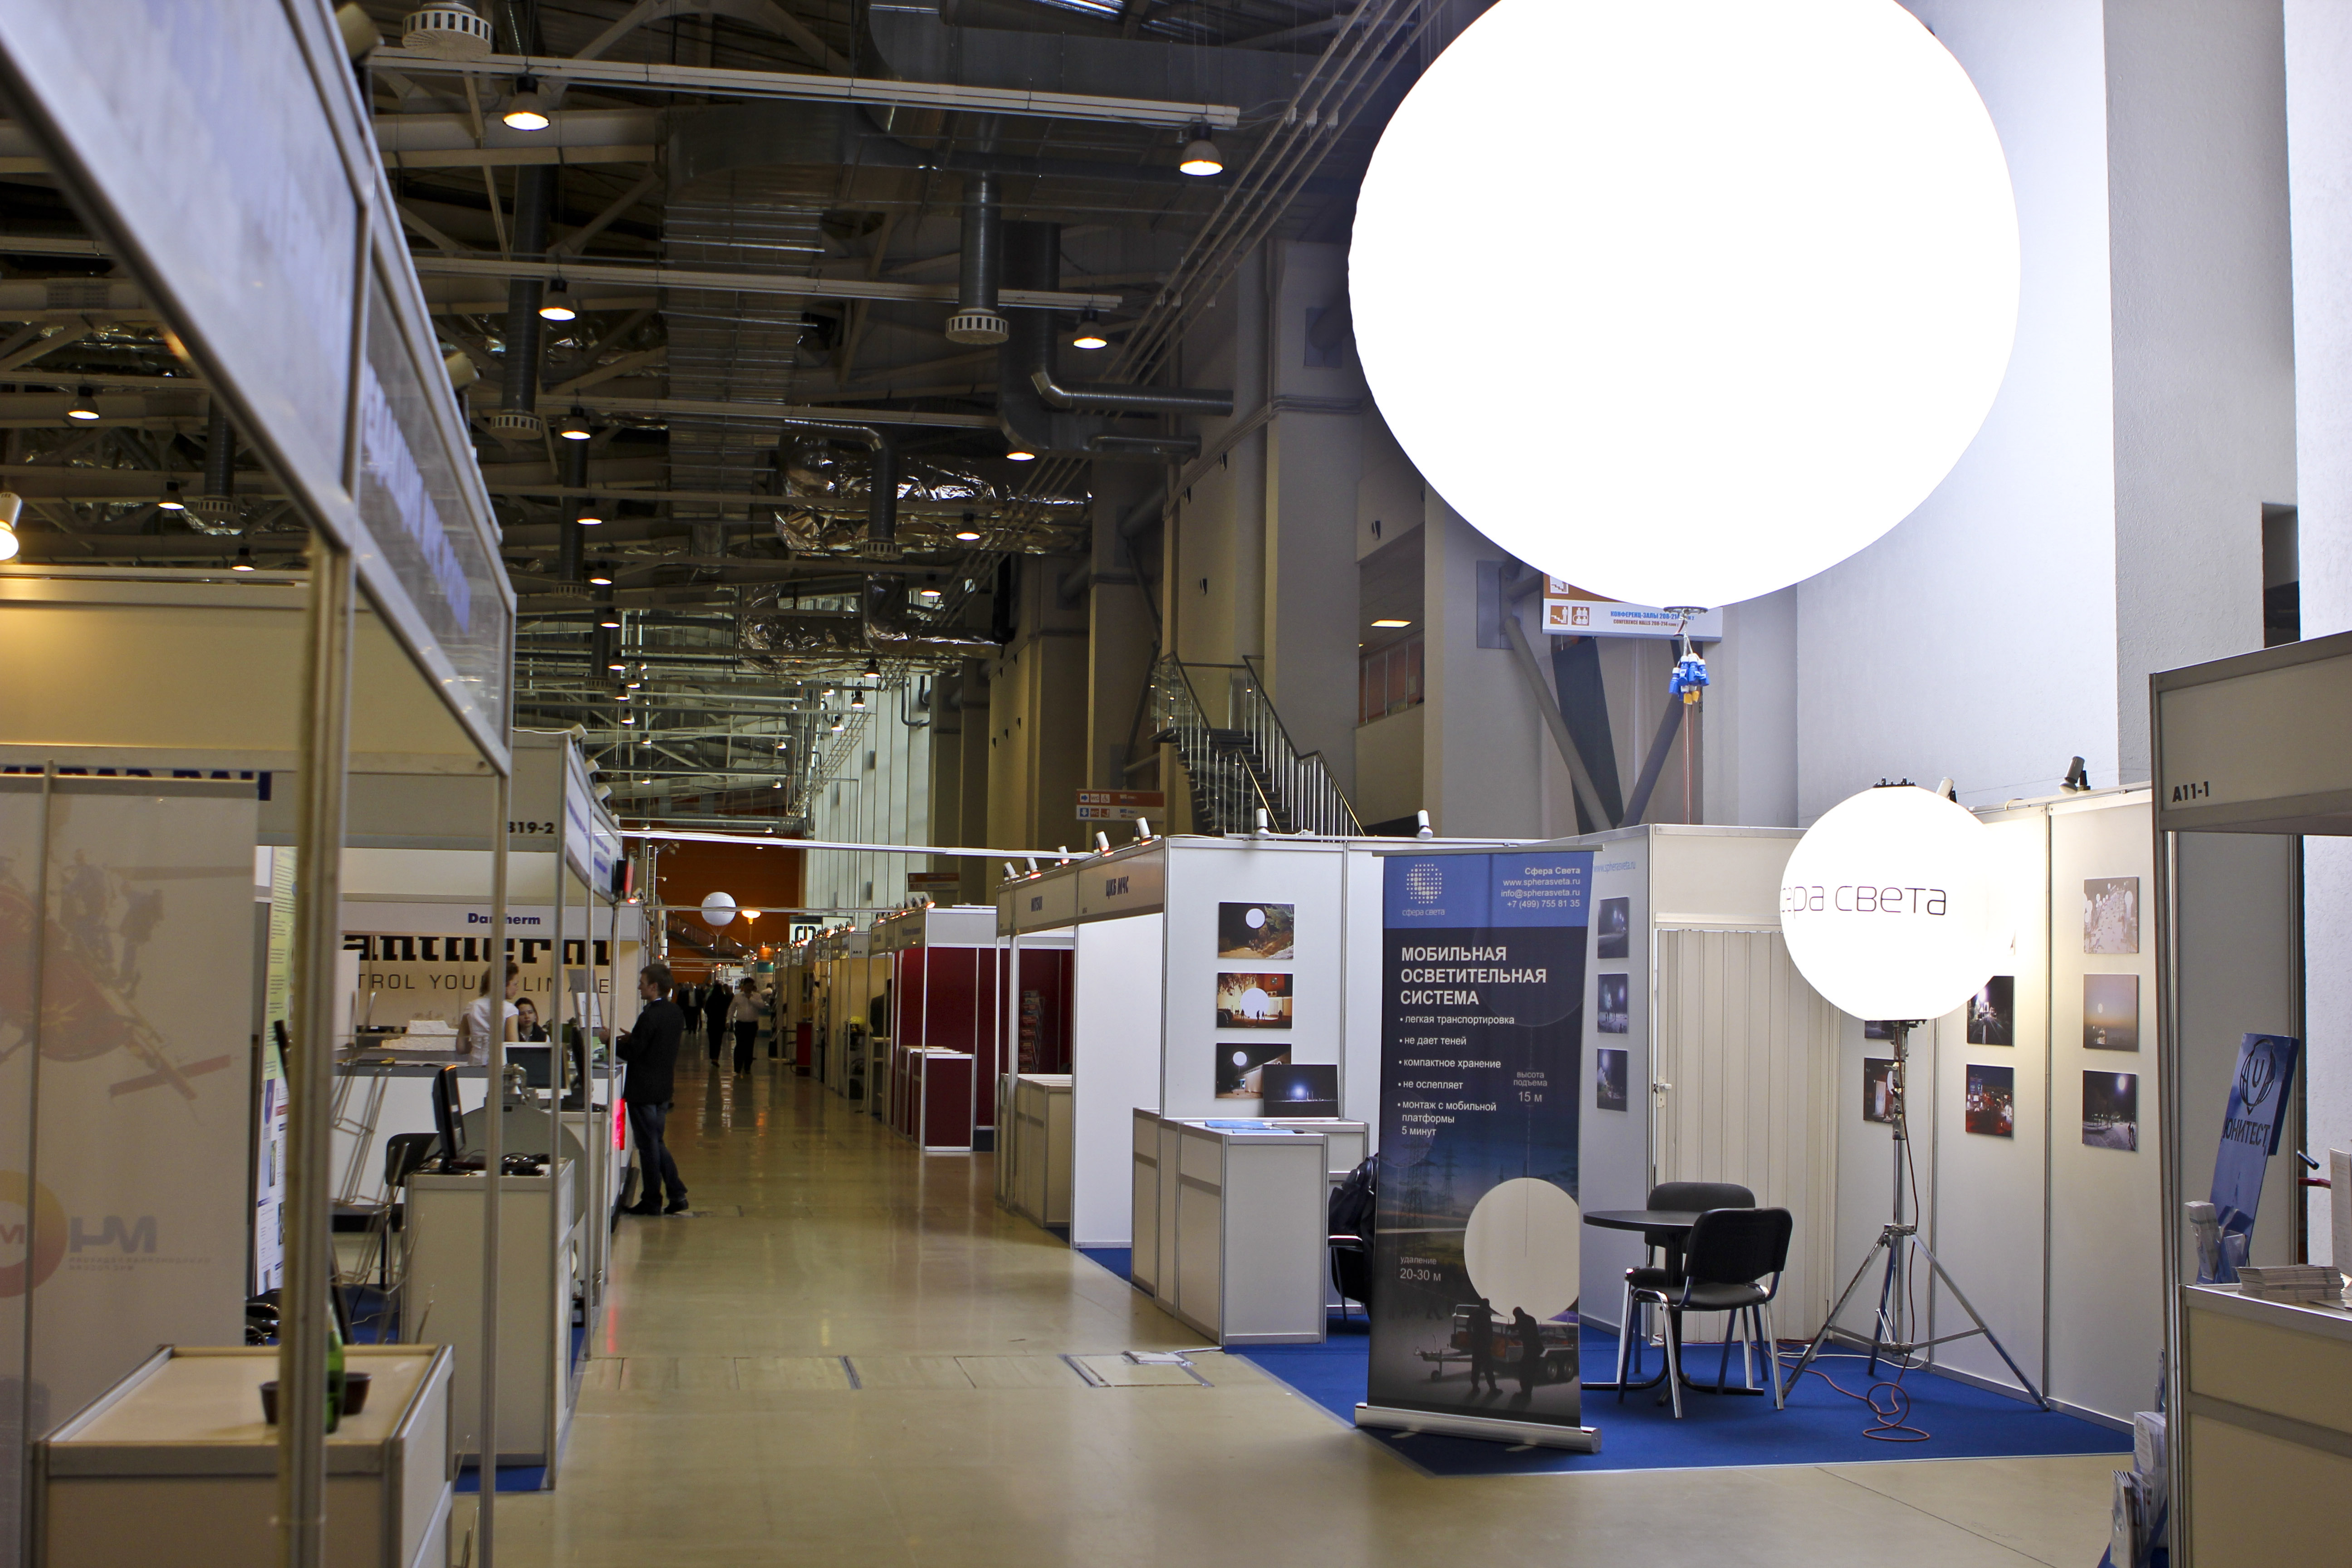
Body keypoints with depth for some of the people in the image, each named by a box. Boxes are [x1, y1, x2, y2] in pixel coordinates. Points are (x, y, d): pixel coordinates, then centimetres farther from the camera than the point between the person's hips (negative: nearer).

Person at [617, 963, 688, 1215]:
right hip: (664, 1088, 8)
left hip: (644, 1090, -8)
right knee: (657, 1142, 17)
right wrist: (632, 1039, 14)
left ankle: (651, 1202, 9)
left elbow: (631, 1053, -18)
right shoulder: (676, 1012, 7)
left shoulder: (650, 1016, -20)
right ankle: (677, 1194, 13)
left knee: (648, 1146, 1)